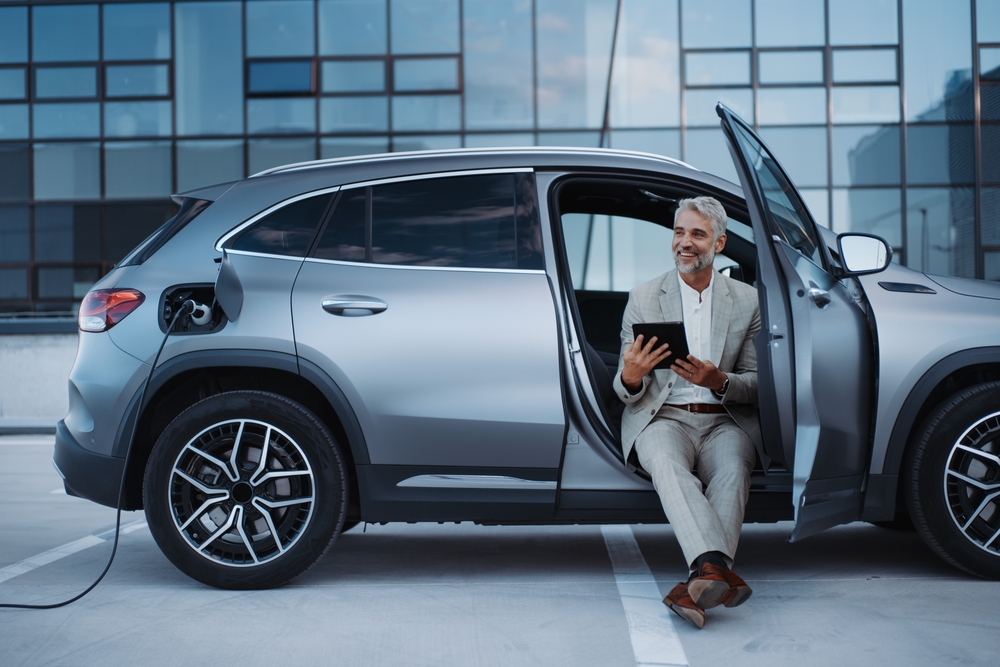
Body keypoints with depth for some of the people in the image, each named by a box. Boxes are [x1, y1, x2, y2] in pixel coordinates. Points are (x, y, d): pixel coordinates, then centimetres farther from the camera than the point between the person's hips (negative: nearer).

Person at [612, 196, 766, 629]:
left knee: (733, 469, -34)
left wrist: (719, 382, -16)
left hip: (724, 420, 1)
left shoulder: (747, 302, 11)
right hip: (662, 416, -1)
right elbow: (627, 393, 7)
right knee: (667, 463, -36)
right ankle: (717, 571, -54)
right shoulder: (643, 299, 9)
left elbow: (757, 384, 8)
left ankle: (700, 584, -47)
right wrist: (630, 378, -20)